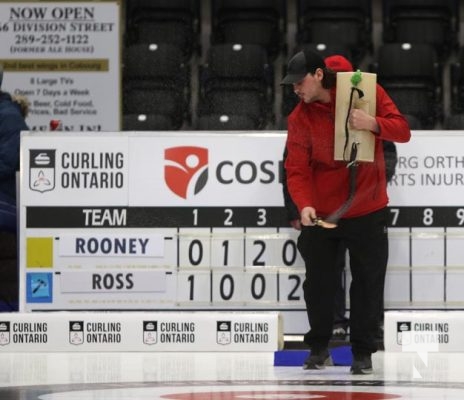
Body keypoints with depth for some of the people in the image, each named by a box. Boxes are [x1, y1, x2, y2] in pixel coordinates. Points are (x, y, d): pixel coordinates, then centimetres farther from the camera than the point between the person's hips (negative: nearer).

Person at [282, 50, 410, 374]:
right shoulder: (300, 118, -6)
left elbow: (402, 130, -9)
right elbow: (297, 168, -11)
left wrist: (373, 124, -30)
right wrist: (304, 204, -28)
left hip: (368, 211, -1)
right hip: (321, 213, 1)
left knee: (368, 283, 4)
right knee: (319, 283, 8)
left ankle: (363, 351, 16)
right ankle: (319, 348, 24)